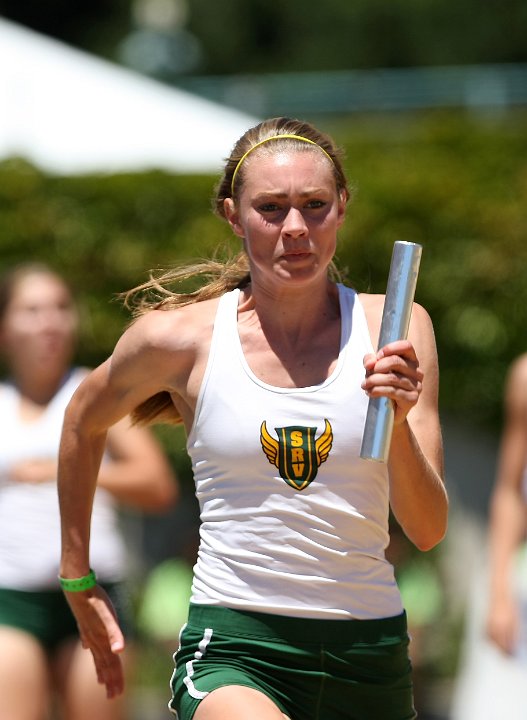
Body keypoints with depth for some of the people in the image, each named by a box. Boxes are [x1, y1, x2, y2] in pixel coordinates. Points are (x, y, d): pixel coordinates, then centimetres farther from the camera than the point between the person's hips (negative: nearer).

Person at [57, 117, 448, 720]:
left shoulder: (392, 328, 1)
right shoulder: (179, 336, -2)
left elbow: (427, 531, -2)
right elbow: (83, 424, 19)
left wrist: (398, 424, -19)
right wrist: (77, 579, 25)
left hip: (369, 652, 3)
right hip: (232, 649, -3)